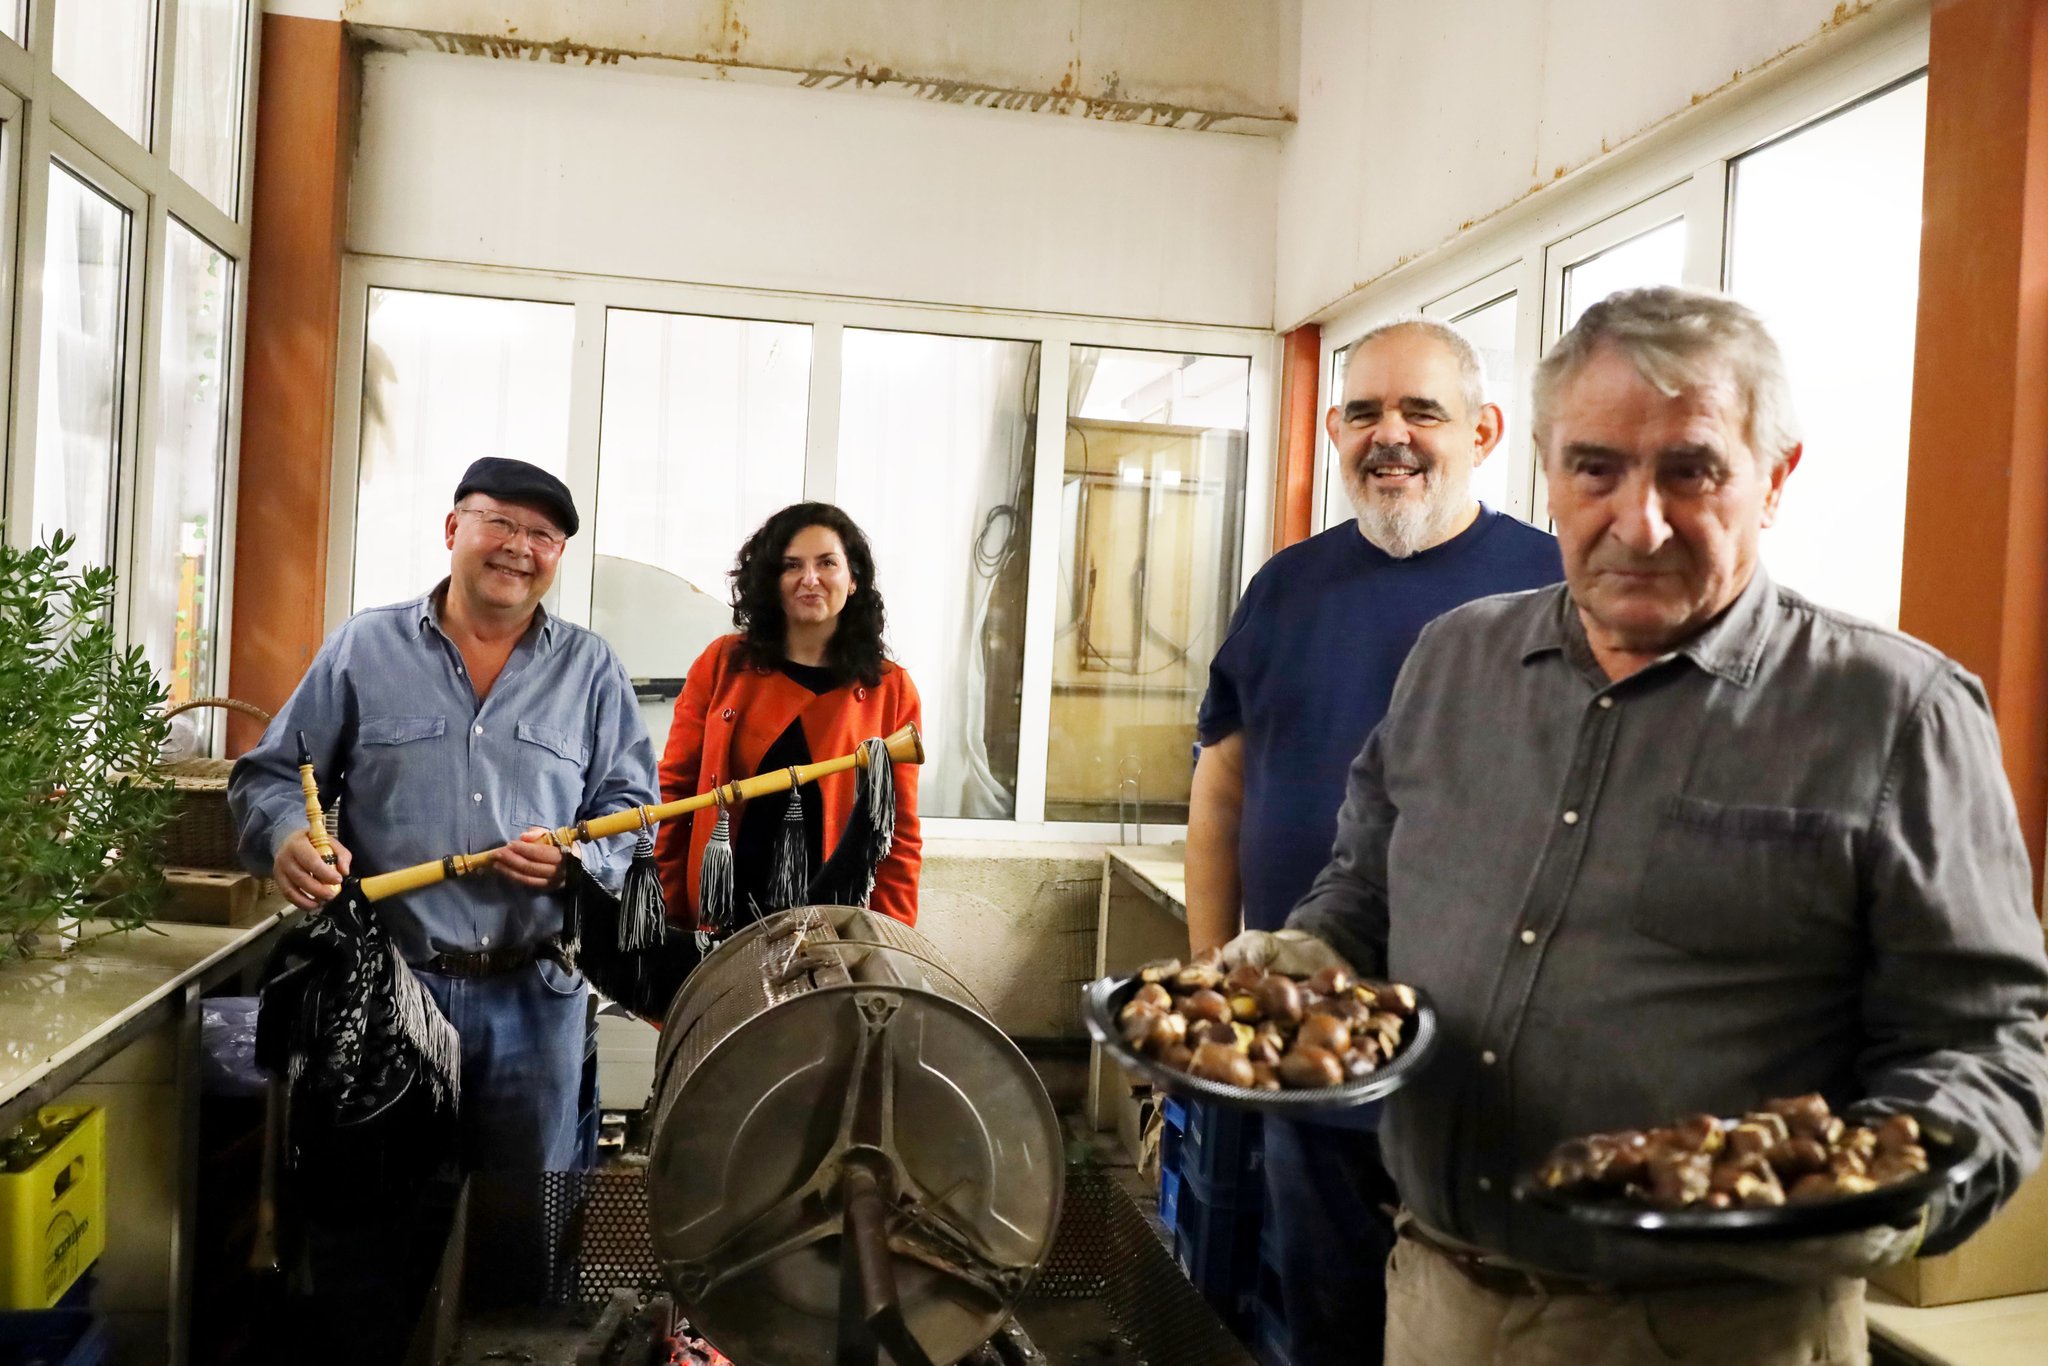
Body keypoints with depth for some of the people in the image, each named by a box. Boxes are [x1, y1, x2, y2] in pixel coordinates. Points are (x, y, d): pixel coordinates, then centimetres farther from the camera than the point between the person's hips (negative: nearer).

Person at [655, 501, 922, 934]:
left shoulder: (892, 689, 1)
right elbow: (673, 792, 3)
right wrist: (668, 916, -1)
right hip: (718, 920, 0)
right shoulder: (722, 663, 2)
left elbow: (900, 834, 2)